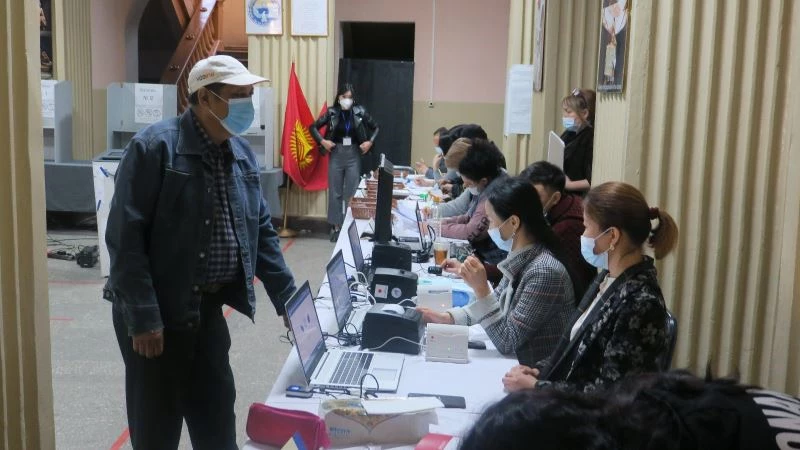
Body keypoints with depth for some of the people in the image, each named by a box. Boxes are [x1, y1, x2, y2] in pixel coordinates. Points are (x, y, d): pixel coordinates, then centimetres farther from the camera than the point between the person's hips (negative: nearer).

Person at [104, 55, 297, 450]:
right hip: (156, 312, -6)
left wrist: (287, 299, 6)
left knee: (217, 417, 15)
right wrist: (143, 317, -21)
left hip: (209, 307, 6)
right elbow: (125, 237, -19)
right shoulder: (154, 147, -16)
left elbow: (261, 230, 11)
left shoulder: (242, 154, 6)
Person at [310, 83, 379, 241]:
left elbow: (376, 128, 9)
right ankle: (335, 226, 11)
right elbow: (313, 127, 4)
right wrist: (322, 141, -9)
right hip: (336, 155, 0)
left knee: (352, 192, 2)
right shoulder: (332, 112, -3)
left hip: (353, 155, 0)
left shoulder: (360, 112, -2)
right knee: (335, 192, 4)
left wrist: (370, 142, -5)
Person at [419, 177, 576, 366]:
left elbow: (507, 343, -21)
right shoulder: (520, 258, -2)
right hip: (517, 363, 7)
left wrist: (481, 289, -26)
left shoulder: (545, 272, -26)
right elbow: (497, 302, 13)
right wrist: (447, 317, 2)